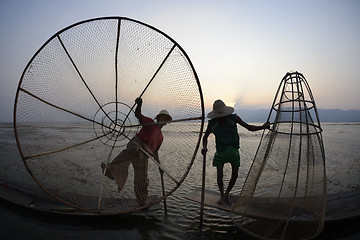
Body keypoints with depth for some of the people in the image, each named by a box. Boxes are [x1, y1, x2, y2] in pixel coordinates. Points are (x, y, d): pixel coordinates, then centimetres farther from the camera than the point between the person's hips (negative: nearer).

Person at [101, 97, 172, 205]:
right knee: (133, 150, -43)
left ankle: (141, 203, 17)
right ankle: (110, 168, -51)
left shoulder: (161, 137, 30)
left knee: (142, 180, 4)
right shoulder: (150, 123, 15)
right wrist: (139, 104, -20)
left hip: (143, 156, 6)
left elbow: (155, 152, 33)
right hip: (136, 144, -5)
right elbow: (138, 115, 1)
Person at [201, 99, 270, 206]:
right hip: (221, 150, 0)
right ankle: (222, 195, 16)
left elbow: (249, 127, -2)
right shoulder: (212, 123, -8)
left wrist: (263, 127, -14)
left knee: (235, 174, -3)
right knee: (219, 173, -10)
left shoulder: (233, 118, -9)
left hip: (233, 149, 1)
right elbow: (205, 137, 4)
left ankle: (227, 194, 22)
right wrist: (204, 147, -15)